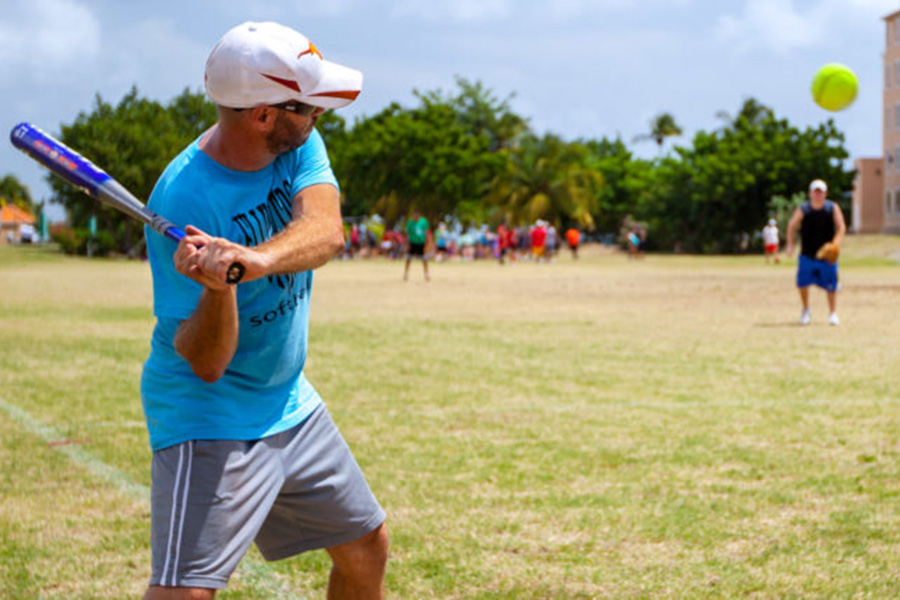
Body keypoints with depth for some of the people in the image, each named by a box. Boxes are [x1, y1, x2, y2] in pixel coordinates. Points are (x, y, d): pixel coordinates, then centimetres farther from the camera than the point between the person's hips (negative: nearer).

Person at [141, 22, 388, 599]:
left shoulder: (299, 145, -5)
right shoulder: (182, 202, -25)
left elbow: (325, 231, -26)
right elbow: (205, 363, -25)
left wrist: (255, 260, -45)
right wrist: (218, 287, -45)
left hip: (290, 401, 7)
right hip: (208, 418, -7)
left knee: (367, 548, 18)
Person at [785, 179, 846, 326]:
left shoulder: (833, 208, -2)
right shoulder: (803, 209, -1)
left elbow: (841, 227, -3)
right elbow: (792, 226, 9)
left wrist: (835, 243, -20)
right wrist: (790, 245, -2)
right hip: (807, 254, 0)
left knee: (830, 284, 0)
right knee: (802, 282, -3)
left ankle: (833, 313, 13)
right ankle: (806, 310, 20)